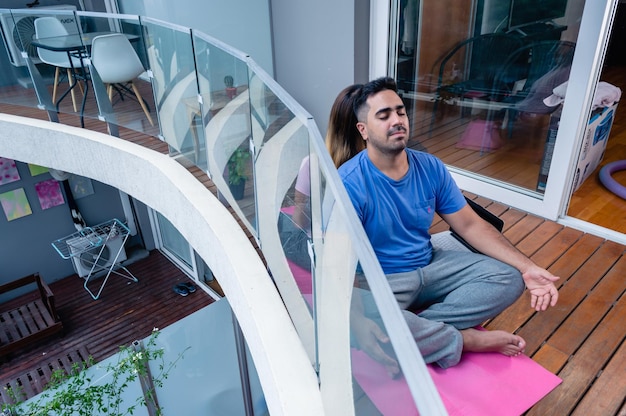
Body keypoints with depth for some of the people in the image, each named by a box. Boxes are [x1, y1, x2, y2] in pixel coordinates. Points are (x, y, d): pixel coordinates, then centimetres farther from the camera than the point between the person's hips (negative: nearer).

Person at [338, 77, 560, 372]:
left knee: (508, 278, -8)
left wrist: (527, 268, -7)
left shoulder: (430, 168, -2)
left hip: (429, 266, 6)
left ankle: (414, 324, -19)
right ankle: (465, 339, -11)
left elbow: (470, 225, 2)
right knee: (365, 329, -37)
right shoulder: (349, 183, -20)